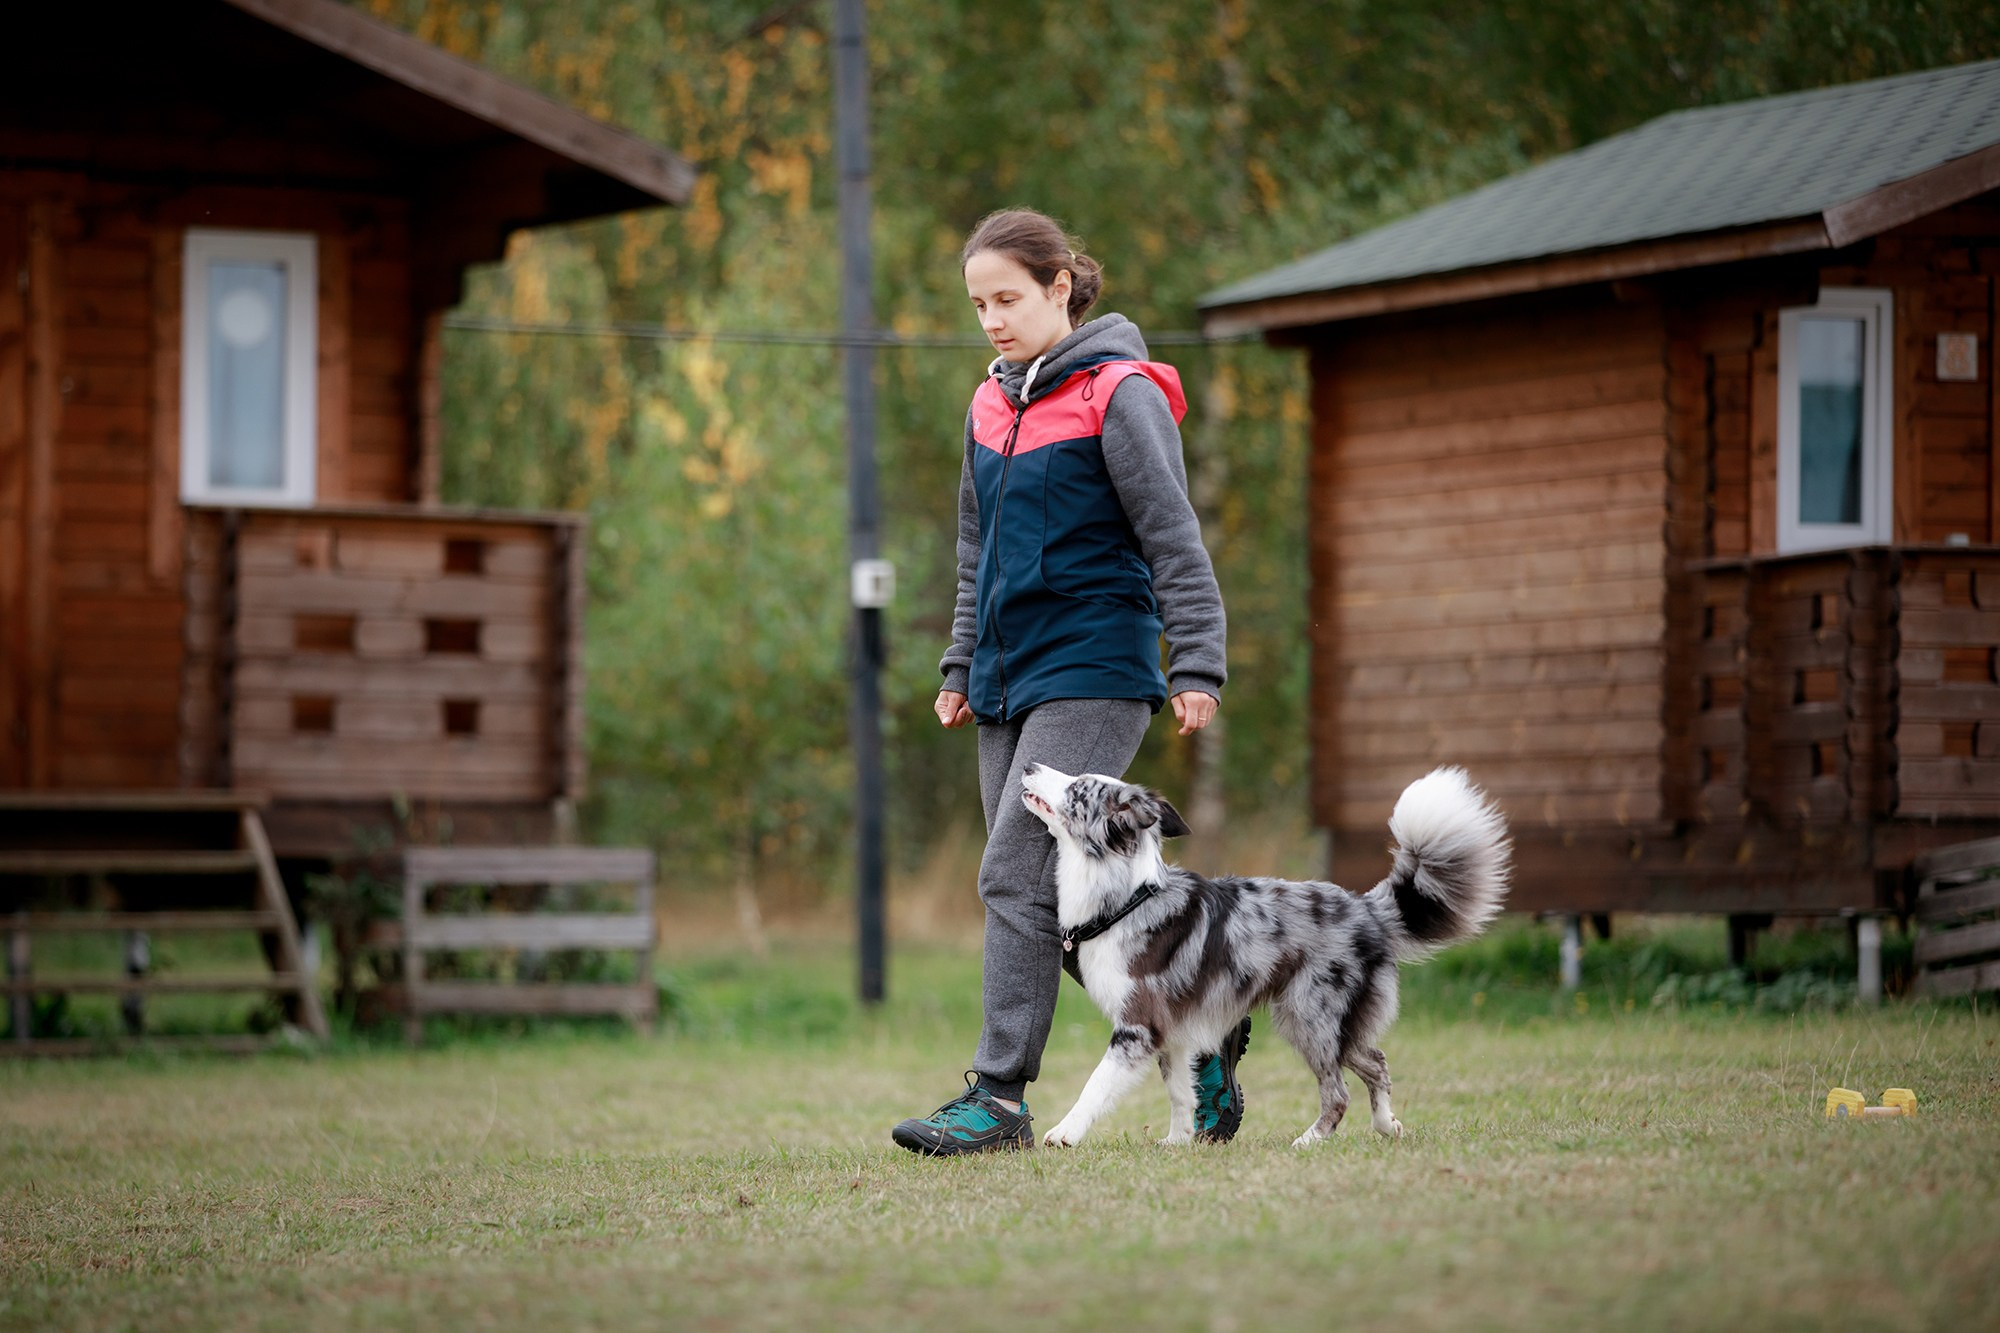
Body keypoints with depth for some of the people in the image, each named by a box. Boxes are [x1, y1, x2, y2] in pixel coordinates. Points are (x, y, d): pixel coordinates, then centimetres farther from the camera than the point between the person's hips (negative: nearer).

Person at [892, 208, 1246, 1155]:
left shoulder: (1118, 395, -8)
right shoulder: (992, 406, 14)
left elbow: (1174, 539, -9)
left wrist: (1196, 667, -14)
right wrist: (962, 668, 21)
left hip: (1093, 674, -8)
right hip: (1012, 682, 8)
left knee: (1018, 874, -15)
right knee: (1060, 889, 8)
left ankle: (1000, 1096, -12)